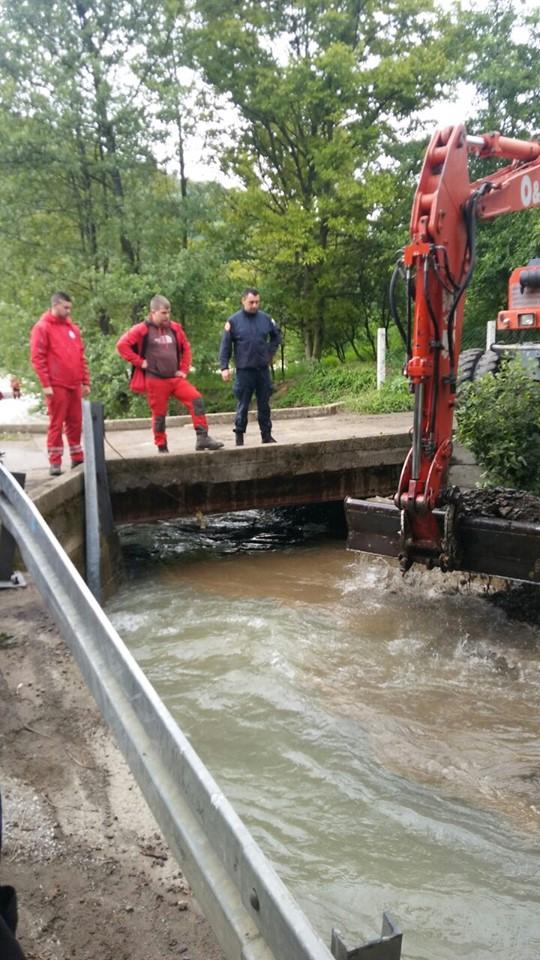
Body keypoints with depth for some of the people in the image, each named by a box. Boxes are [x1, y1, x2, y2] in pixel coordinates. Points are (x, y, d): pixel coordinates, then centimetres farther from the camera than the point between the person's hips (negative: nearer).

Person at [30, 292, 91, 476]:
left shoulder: (73, 328, 15)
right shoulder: (42, 327, -4)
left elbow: (81, 356, 18)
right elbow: (37, 358, -9)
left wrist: (85, 382, 14)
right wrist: (45, 384, -14)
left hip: (75, 384, 6)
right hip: (56, 385, -6)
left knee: (75, 422, 10)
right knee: (56, 423, -3)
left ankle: (77, 458, 20)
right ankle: (54, 463, 2)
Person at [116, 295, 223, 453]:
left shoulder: (174, 328, 9)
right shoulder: (142, 330, -5)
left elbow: (186, 348, 19)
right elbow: (122, 345, -8)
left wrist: (184, 370, 10)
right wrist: (139, 362, -9)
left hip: (175, 378, 4)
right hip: (155, 380, -4)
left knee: (196, 400, -11)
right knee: (159, 414, 3)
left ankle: (202, 437, -8)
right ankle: (162, 448, 16)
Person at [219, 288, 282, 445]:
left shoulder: (265, 319, 5)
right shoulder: (233, 321, -3)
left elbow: (276, 335, 21)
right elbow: (225, 346, -3)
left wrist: (270, 352, 10)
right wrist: (224, 367, -9)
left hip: (263, 369, 3)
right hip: (244, 370, -3)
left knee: (264, 404, 9)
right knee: (243, 405, 1)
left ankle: (266, 434, 18)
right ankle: (239, 436, 10)